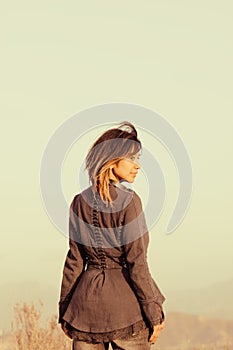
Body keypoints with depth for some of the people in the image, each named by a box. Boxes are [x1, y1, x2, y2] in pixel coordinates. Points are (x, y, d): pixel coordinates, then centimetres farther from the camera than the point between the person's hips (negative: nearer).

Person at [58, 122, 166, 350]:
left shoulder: (80, 202, 5)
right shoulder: (128, 200, -10)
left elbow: (75, 260, 9)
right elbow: (137, 263, -12)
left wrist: (64, 309, 16)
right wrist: (154, 313, -7)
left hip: (86, 300, 5)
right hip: (125, 303, -5)